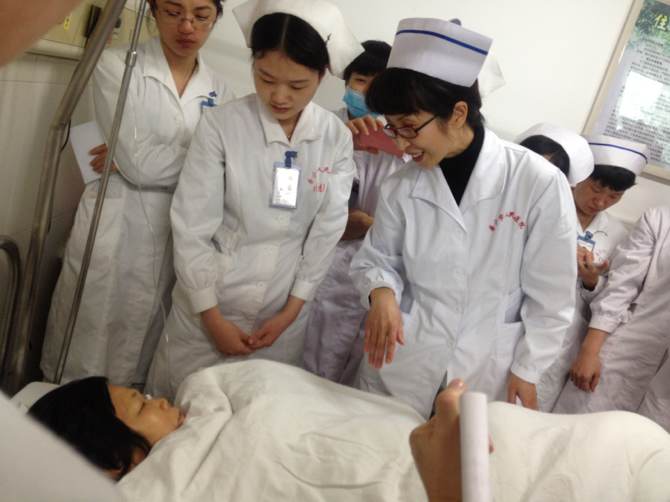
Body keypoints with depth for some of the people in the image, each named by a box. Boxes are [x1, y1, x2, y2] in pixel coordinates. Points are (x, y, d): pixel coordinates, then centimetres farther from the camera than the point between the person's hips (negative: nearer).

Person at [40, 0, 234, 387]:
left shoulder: (219, 91, 7)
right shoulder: (117, 66, -5)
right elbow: (139, 166, -15)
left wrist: (146, 156, -13)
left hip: (180, 240, 3)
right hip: (115, 235, -3)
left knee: (142, 370, 14)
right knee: (87, 358, 8)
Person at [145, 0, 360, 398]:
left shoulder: (337, 138, -6)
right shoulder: (222, 125, -13)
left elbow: (326, 232, -1)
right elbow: (191, 231, -11)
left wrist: (291, 311, -2)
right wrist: (213, 318, -10)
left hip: (284, 311, 2)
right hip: (209, 304, -1)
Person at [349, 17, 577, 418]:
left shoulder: (540, 184, -14)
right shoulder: (401, 188, -4)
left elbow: (551, 296, -6)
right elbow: (377, 258, 7)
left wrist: (527, 370, -2)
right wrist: (381, 291, -14)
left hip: (486, 375, -2)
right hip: (398, 365, 3)